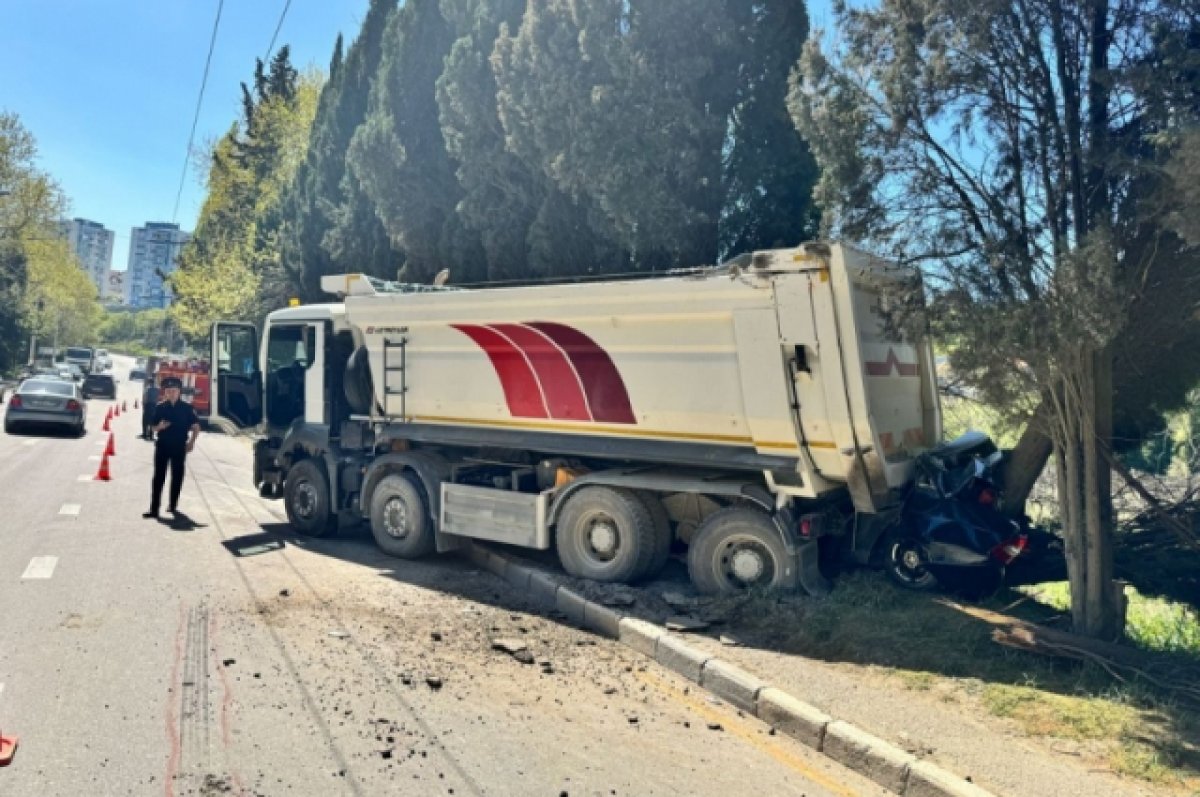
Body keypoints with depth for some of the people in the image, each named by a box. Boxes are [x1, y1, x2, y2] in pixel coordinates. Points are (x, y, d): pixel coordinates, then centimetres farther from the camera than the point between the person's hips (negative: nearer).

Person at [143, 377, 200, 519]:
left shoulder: (186, 408, 0)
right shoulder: (160, 407, 3)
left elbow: (196, 426, 3)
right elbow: (153, 428, 6)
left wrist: (191, 442, -7)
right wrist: (160, 426, -16)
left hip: (179, 446, 0)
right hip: (162, 445, 0)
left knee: (177, 476, 8)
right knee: (159, 477, -2)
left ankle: (173, 505, 22)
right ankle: (154, 509, -3)